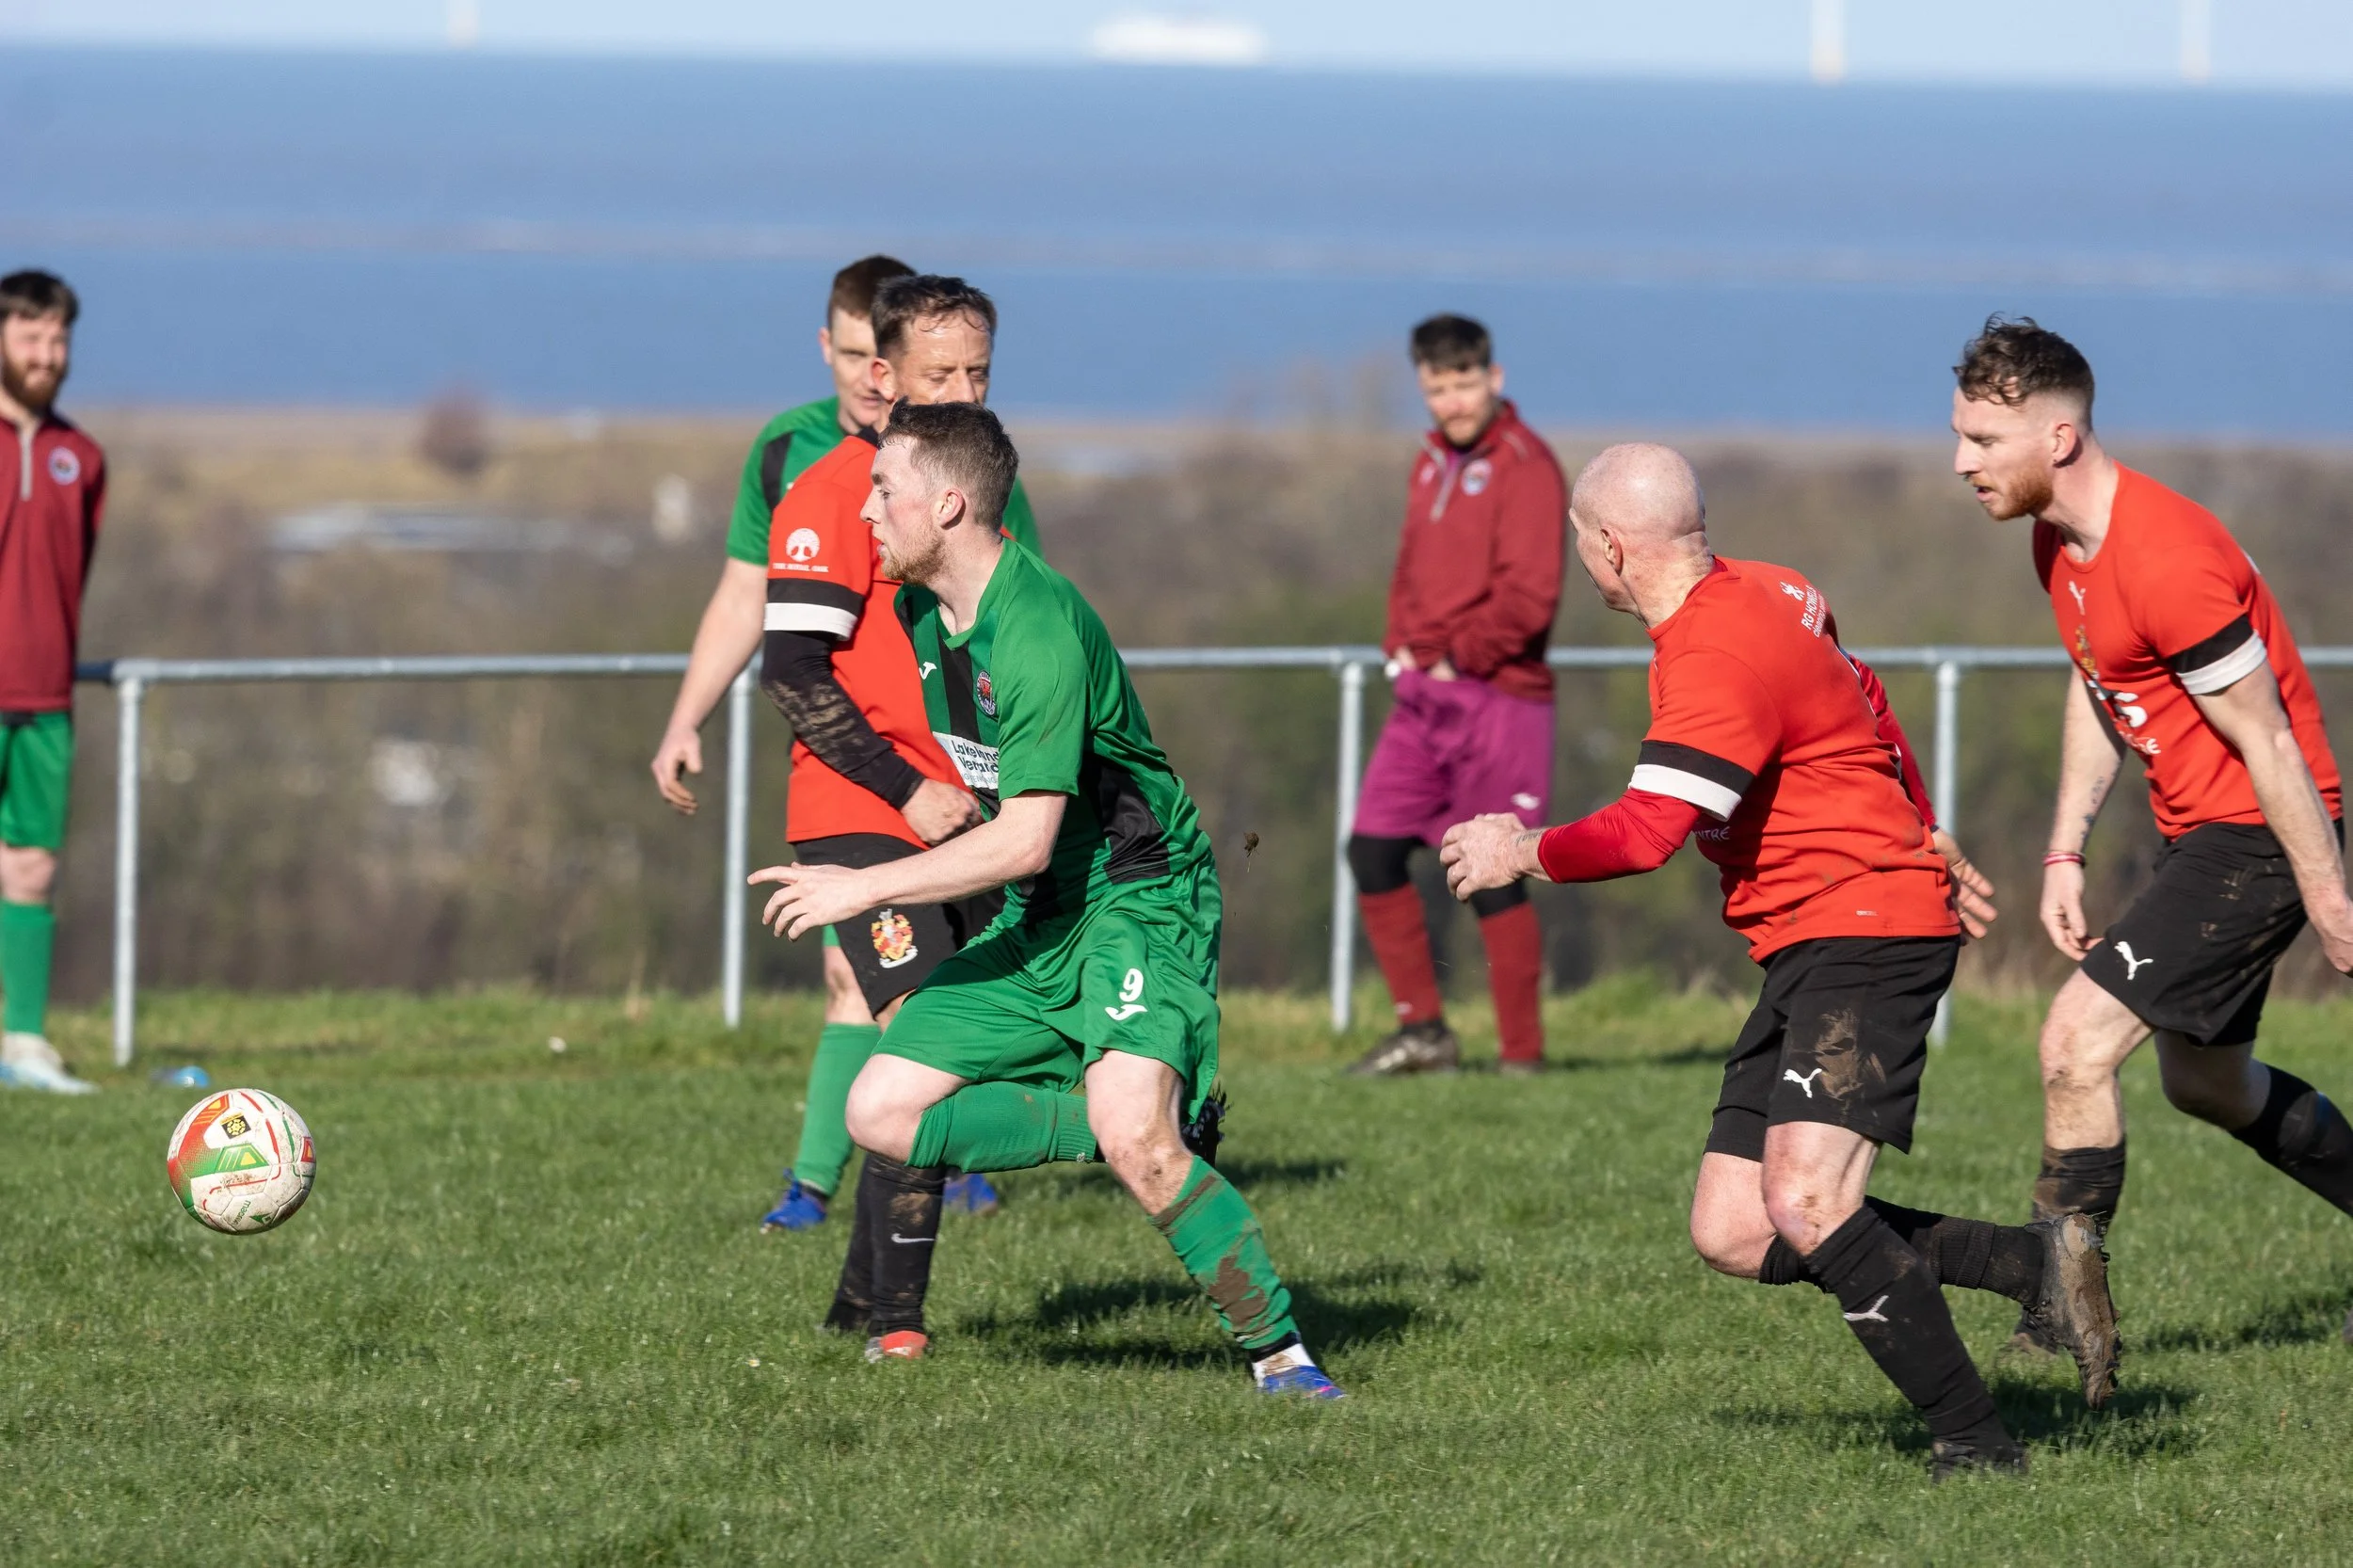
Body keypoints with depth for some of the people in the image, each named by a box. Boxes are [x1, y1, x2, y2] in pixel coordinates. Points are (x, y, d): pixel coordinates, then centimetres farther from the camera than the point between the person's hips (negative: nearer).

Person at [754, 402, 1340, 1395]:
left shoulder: (1040, 631, -23)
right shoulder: (918, 610, 5)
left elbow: (1025, 840, -25)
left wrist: (866, 889, -21)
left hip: (1137, 900, -9)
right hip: (1031, 923, 9)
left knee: (1136, 1142, -29)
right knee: (883, 1114, -4)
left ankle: (1277, 1352, -18)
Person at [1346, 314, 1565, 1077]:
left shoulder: (1523, 465, -10)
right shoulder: (1433, 462, 15)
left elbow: (1528, 596, -17)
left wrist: (1456, 658, -13)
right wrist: (1402, 647, 7)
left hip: (1496, 698, -8)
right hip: (1424, 696, 8)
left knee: (1492, 877, -4)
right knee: (1372, 850, 2)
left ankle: (1522, 1054, 4)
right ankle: (1422, 1028, 9)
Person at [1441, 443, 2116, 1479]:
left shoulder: (1717, 656, -20)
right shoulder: (1762, 594, 12)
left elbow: (1645, 834, -27)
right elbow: (1863, 709, 28)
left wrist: (1521, 852, -9)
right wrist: (1929, 840, 39)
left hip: (1868, 934, -10)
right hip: (1808, 956, 10)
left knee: (1805, 1206, -25)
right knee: (1731, 1233, 2)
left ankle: (1976, 1444, -19)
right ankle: (2033, 1262, 5)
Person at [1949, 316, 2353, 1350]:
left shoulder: (2166, 563, -27)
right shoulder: (2059, 542, 3)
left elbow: (2267, 742, -23)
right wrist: (2066, 851, 11)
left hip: (2264, 833, -10)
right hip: (2200, 831, 10)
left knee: (2077, 1042, -16)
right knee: (2206, 1083, 22)